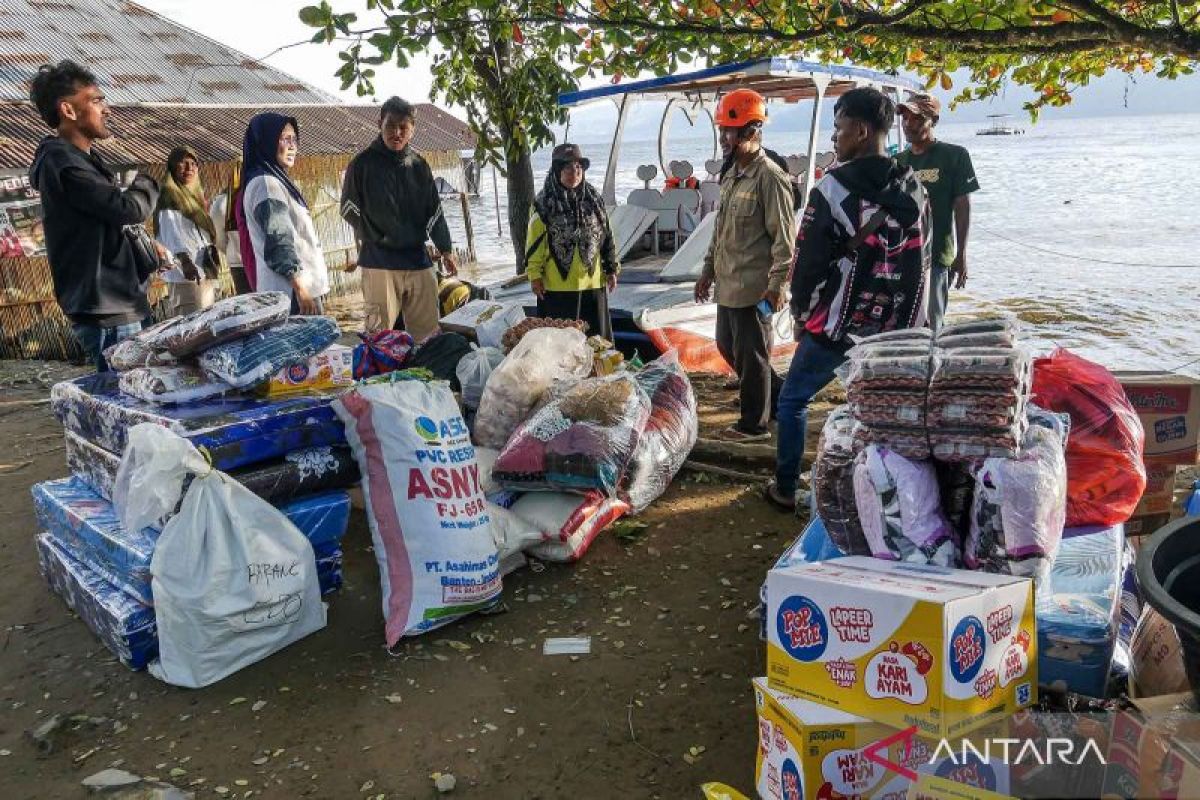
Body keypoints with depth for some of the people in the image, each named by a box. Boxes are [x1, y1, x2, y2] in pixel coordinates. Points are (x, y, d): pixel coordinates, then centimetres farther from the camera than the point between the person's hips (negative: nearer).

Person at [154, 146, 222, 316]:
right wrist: (184, 259, -31)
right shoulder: (169, 197, -3)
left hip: (206, 277, 9)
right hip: (187, 278, -9)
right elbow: (171, 234, -17)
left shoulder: (194, 196, 23)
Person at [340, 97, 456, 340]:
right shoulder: (363, 163, -1)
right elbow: (350, 210, 0)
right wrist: (376, 240, -4)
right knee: (379, 332, -6)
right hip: (379, 263, -4)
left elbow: (434, 211, 15)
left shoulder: (419, 165, 11)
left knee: (428, 330, 8)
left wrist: (445, 249, 9)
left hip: (419, 260, 4)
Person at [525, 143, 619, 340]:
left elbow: (606, 235, 12)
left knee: (596, 338, 11)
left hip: (593, 282, 4)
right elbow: (535, 241, -4)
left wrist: (612, 269, 10)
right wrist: (534, 274, -8)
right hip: (556, 286, -3)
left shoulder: (594, 199, 7)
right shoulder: (544, 203, -5)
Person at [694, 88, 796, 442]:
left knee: (750, 354, 1)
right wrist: (708, 270, 20)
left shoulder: (769, 177, -15)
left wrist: (777, 285, -19)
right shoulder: (731, 174, 13)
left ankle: (754, 424, 16)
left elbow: (785, 237, -17)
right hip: (727, 284, 10)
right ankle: (779, 396, 35)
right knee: (728, 346, 19)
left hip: (753, 287, -10)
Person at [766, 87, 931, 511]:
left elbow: (808, 263, -11)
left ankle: (785, 488, 23)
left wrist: (802, 317, 5)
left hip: (835, 327, -5)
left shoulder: (833, 189, -14)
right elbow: (921, 262, 10)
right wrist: (901, 323, 17)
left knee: (793, 399, 14)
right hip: (894, 330, 5)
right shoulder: (914, 190, 5)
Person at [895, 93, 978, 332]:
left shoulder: (954, 156, -1)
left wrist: (961, 255, -6)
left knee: (929, 328, -3)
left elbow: (962, 206, -2)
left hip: (936, 258, -4)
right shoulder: (898, 162, 12)